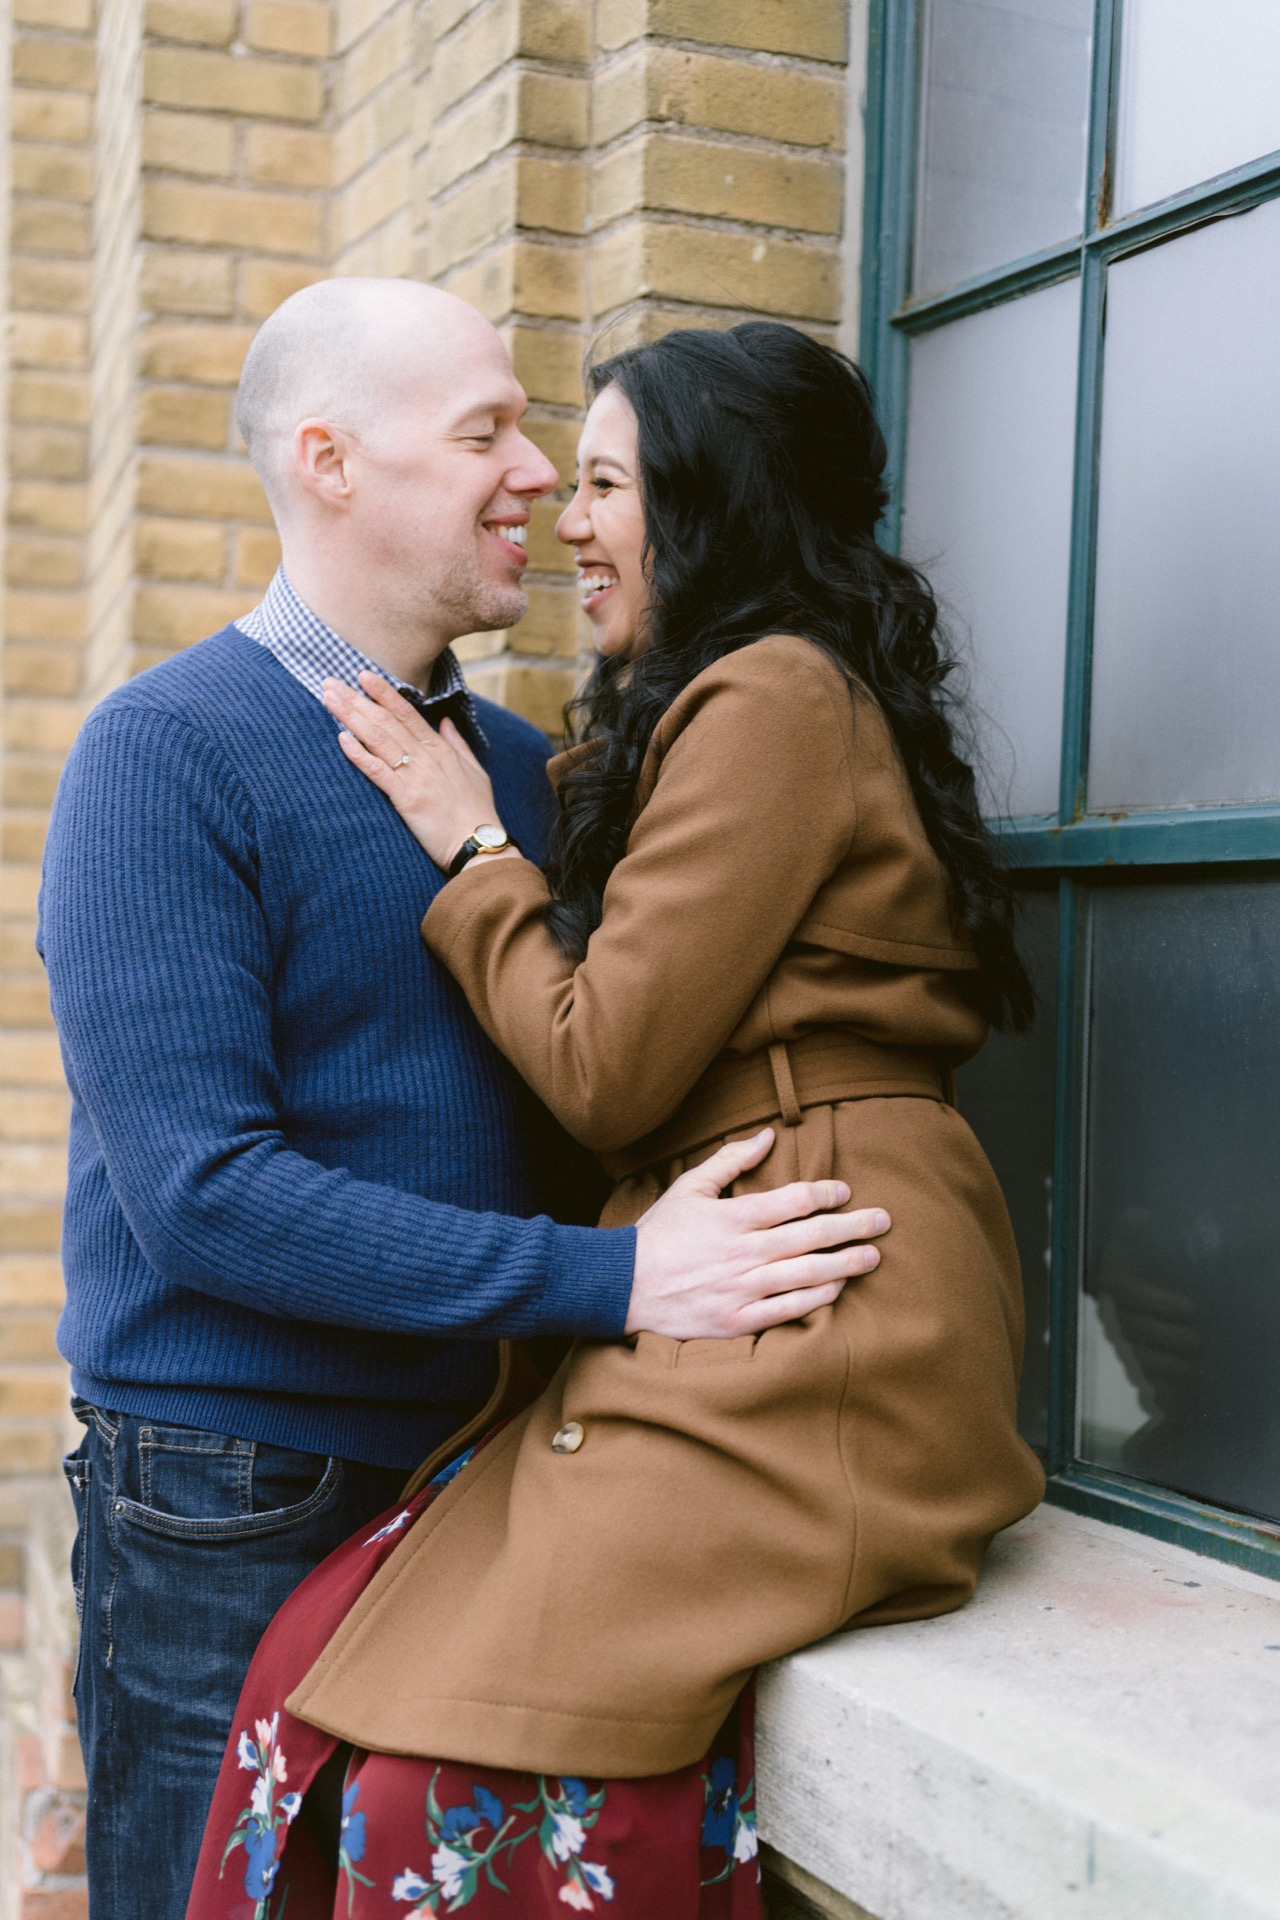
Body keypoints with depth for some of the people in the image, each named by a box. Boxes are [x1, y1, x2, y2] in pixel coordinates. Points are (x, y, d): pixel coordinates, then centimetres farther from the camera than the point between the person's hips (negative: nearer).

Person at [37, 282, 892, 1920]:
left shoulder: (520, 763, 8)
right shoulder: (164, 753, -13)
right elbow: (201, 1195, -22)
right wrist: (611, 1280, -24)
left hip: (467, 1463, 6)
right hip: (233, 1516, -6)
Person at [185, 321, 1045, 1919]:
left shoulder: (779, 698, -9)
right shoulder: (731, 703, 23)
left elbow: (608, 1072, -11)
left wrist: (469, 844, 1)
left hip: (807, 1334, -10)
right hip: (722, 1313, 10)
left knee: (462, 1765, -18)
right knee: (344, 1670, -5)